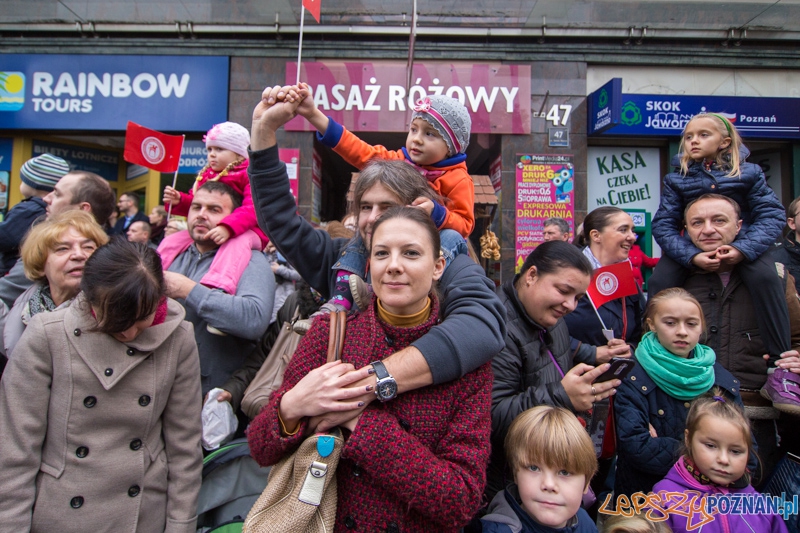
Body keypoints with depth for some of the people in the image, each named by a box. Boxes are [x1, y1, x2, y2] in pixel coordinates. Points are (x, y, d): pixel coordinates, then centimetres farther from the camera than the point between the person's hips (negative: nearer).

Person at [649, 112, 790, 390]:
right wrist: (692, 255, -30)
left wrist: (743, 249, -29)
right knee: (659, 282, -21)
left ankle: (782, 357, -16)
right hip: (689, 246, 1)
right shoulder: (677, 178, -5)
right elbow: (663, 224, -12)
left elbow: (772, 214, -10)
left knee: (765, 276, -28)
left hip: (741, 243, 0)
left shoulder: (747, 173, -5)